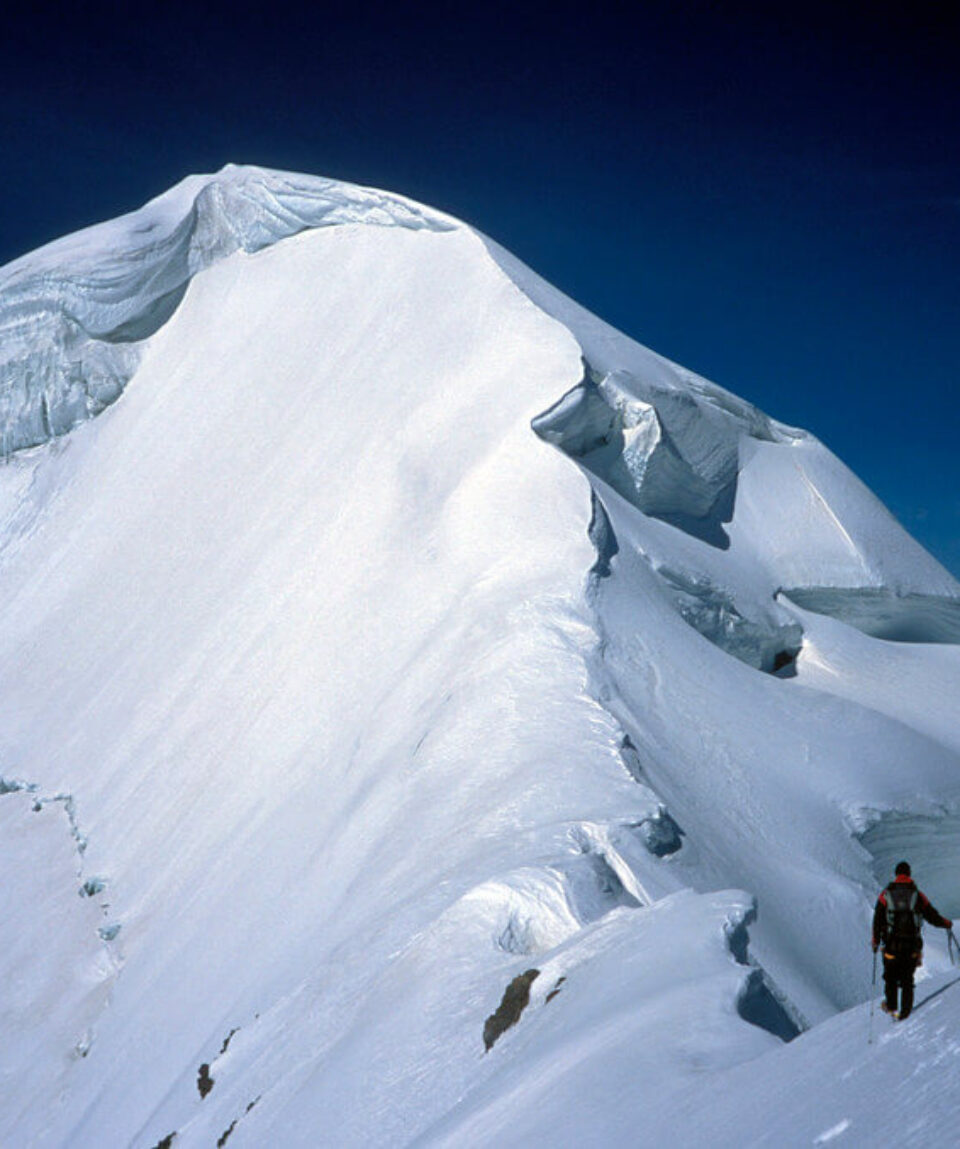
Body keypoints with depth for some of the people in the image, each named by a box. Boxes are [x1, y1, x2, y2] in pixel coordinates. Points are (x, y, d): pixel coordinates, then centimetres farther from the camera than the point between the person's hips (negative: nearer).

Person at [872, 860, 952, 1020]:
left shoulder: (886, 895, -2)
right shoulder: (918, 896, -1)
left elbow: (877, 921, -2)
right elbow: (933, 918, 4)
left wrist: (876, 942, 9)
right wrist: (947, 923, 24)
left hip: (891, 945, 0)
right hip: (912, 947, 0)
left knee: (890, 976, 19)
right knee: (907, 979, 12)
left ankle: (891, 1006, 31)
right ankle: (904, 1012, 10)